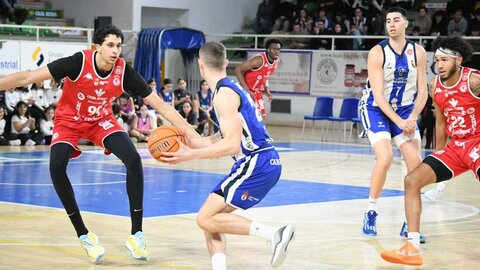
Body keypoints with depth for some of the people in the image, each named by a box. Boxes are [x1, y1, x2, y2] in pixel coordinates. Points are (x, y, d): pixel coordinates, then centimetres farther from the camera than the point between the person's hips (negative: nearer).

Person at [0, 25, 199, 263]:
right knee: (56, 166, -26)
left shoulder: (124, 72, -20)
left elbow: (162, 107, -15)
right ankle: (84, 236, -12)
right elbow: (28, 77, -27)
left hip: (102, 121, 2)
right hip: (69, 121, -2)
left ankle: (136, 235, -13)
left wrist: (193, 134, -20)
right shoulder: (79, 62, -28)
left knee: (133, 159, -21)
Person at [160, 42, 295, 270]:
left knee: (206, 219, -12)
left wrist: (190, 155, -17)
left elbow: (231, 144, -20)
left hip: (257, 164, -10)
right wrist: (192, 144, 24)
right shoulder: (232, 88, 17)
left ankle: (273, 234, -19)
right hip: (264, 162, 10)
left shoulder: (224, 94, -13)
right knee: (211, 217, 12)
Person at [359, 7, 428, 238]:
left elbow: (422, 91, -2)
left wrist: (412, 118, -17)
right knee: (385, 159, -22)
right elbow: (378, 94, -18)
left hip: (405, 110, 4)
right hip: (376, 109, -4)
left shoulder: (418, 52, -4)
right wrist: (398, 121, -26)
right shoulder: (377, 53, -15)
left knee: (416, 163, -8)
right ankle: (371, 213, -2)